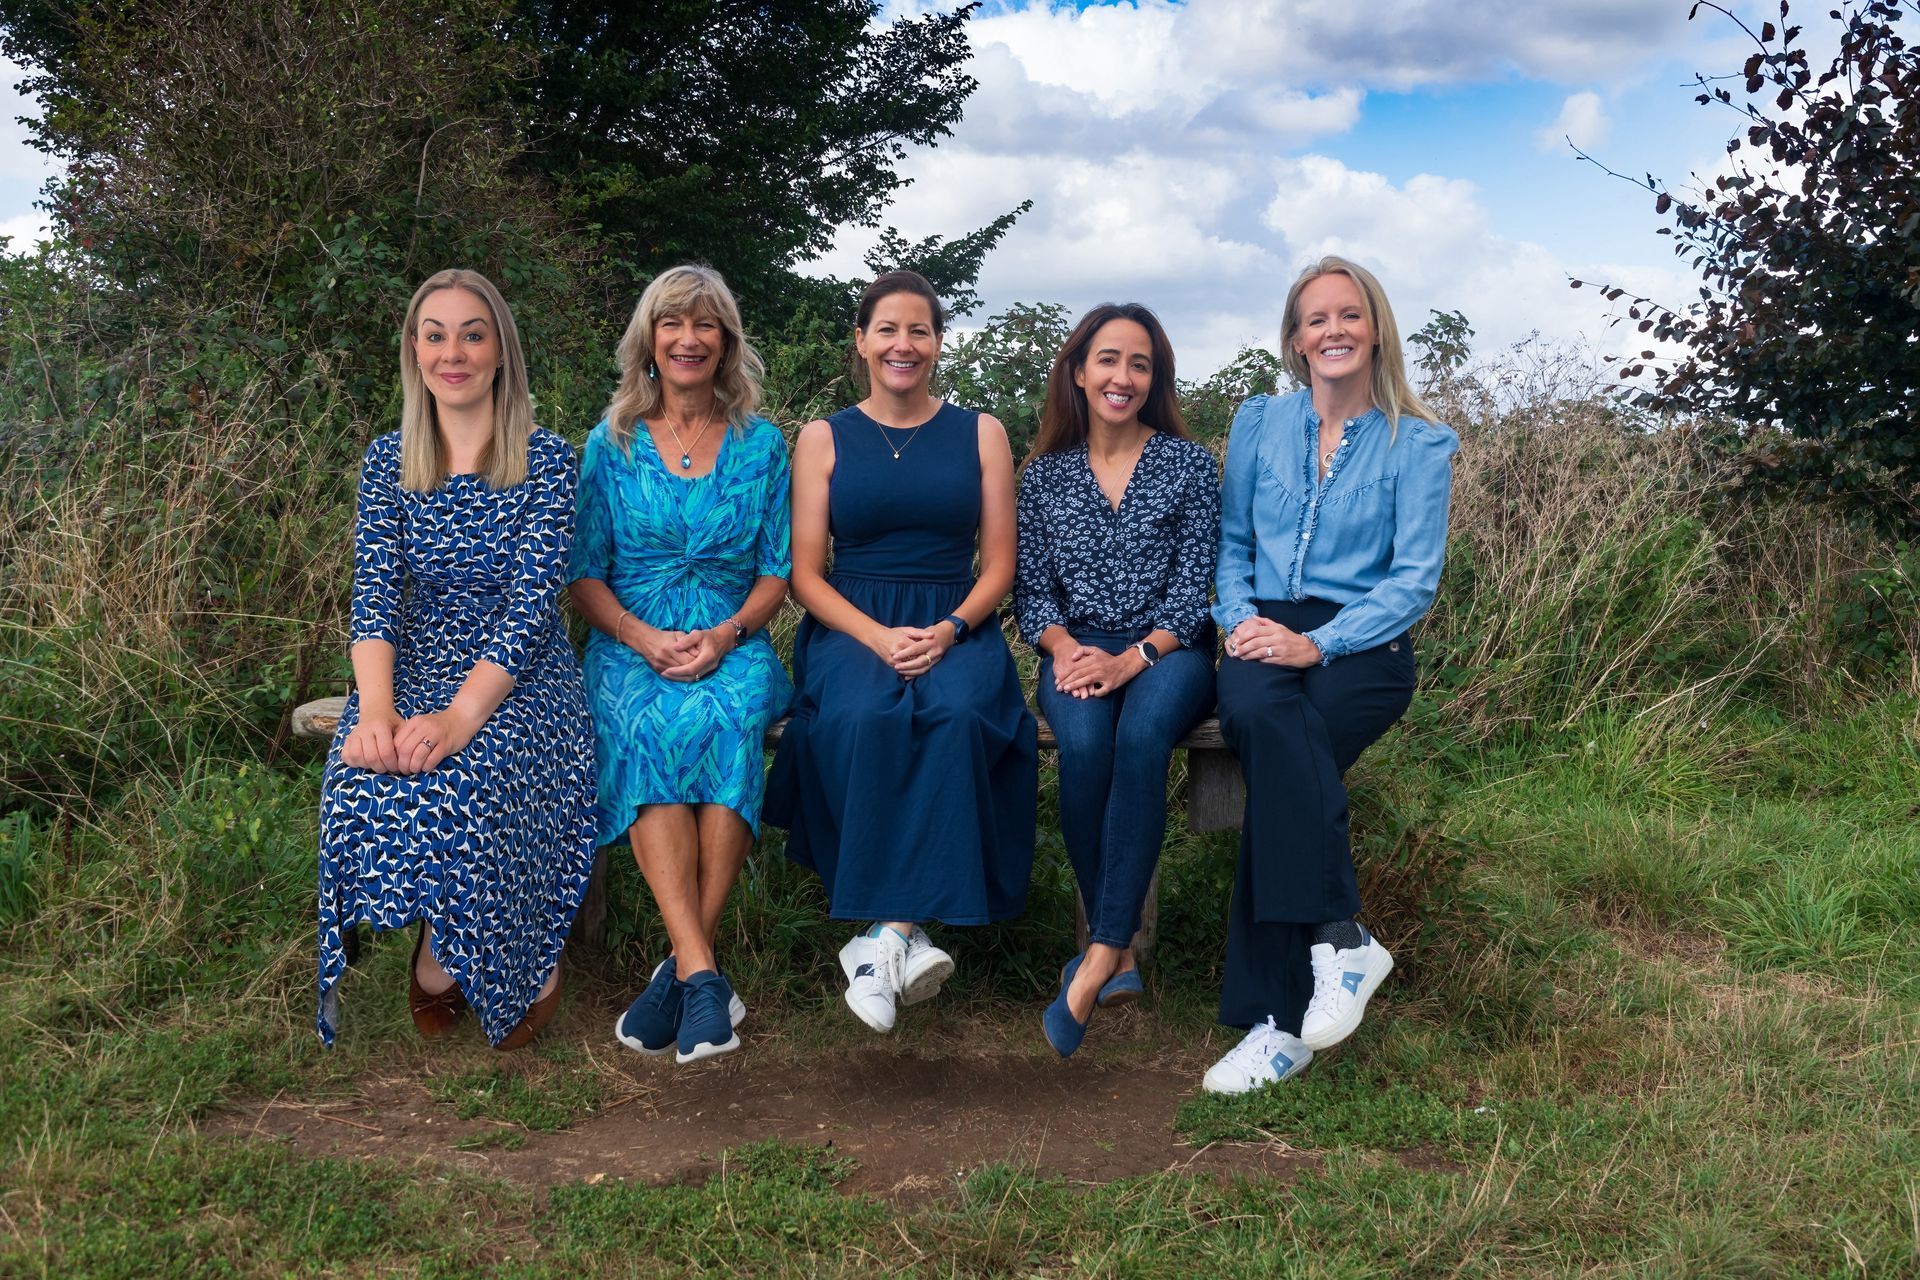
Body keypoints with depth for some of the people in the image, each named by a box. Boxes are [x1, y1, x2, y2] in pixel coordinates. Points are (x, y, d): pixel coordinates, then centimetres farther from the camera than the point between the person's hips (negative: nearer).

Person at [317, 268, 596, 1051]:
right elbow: (374, 594, -2)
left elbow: (530, 602, -12)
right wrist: (376, 709, -21)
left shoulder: (547, 459, -3)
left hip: (521, 680, -3)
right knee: (361, 788, -28)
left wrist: (460, 715, -27)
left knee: (456, 787, -33)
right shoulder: (389, 459, 8)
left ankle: (441, 965, -5)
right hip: (414, 671, 3)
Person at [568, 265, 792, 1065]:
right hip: (631, 645, 0)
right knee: (649, 728, -35)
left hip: (734, 643, 0)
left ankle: (682, 968, -32)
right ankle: (704, 977, -39)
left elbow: (778, 570, 8)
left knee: (726, 720, -36)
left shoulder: (760, 443, 11)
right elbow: (584, 575, 7)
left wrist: (726, 635, -12)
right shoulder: (611, 444, 10)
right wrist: (645, 639, -12)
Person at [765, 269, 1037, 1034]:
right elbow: (805, 574, 4)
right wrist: (877, 637, -14)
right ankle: (907, 938, -29)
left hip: (957, 626, 0)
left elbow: (999, 566, 8)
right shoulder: (823, 439, 11)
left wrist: (950, 630, -13)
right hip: (851, 626, 0)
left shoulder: (981, 434, 13)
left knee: (958, 715, -35)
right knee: (862, 720, -36)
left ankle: (885, 937, -34)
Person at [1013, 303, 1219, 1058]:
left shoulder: (1189, 464, 6)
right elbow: (1030, 587, 9)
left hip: (1168, 651, -1)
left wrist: (1131, 659, -17)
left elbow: (1193, 588, -1)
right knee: (1083, 741, -33)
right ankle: (1118, 947, -22)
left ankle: (1097, 960, -35)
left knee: (1142, 735, -36)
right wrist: (1063, 646, -13)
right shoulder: (1046, 473, 13)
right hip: (1077, 653, 2)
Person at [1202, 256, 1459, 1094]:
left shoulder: (1419, 445, 6)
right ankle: (1339, 935, -33)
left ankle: (1275, 1019, -28)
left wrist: (1318, 643, -16)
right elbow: (1231, 543, 16)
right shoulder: (1259, 423, 15)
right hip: (1265, 636, 2)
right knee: (1259, 710, -36)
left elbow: (1415, 580, -2)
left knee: (1277, 752, -33)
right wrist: (1240, 618, -5)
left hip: (1362, 647, -2)